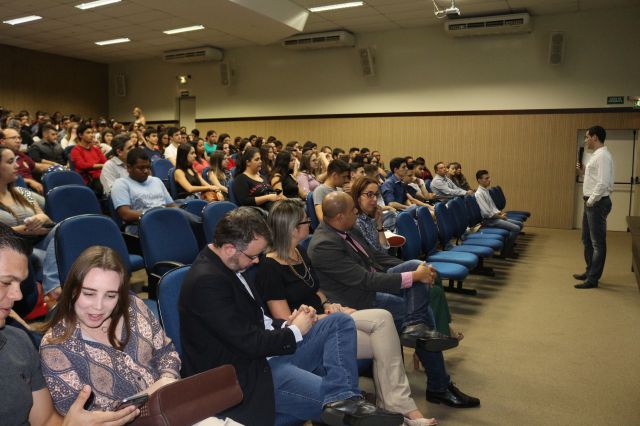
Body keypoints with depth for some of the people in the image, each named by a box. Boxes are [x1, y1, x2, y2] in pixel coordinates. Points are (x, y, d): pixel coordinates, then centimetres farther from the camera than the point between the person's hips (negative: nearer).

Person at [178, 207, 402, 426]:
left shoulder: (227, 265, 8)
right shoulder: (206, 281, -23)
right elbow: (250, 343, -24)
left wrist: (285, 325, -2)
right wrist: (295, 331, -7)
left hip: (262, 351, 10)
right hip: (246, 376, -10)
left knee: (340, 322, -3)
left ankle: (340, 401, -19)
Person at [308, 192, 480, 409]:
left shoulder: (348, 230, 5)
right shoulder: (323, 245, -24)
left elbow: (376, 256, 13)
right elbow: (365, 280, -27)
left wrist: (418, 269, 0)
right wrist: (413, 276, -23)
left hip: (374, 282, 8)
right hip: (361, 300, -8)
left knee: (416, 264, -13)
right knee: (424, 311, -13)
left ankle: (416, 326, -17)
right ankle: (439, 388, 1)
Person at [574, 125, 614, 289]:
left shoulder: (602, 156, -17)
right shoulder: (596, 155, 14)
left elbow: (603, 183, -24)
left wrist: (591, 201, -17)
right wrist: (584, 172, 8)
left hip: (598, 203, -10)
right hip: (591, 203, 10)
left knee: (597, 243, -2)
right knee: (587, 240, 19)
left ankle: (592, 279, 4)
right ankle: (590, 272, 31)